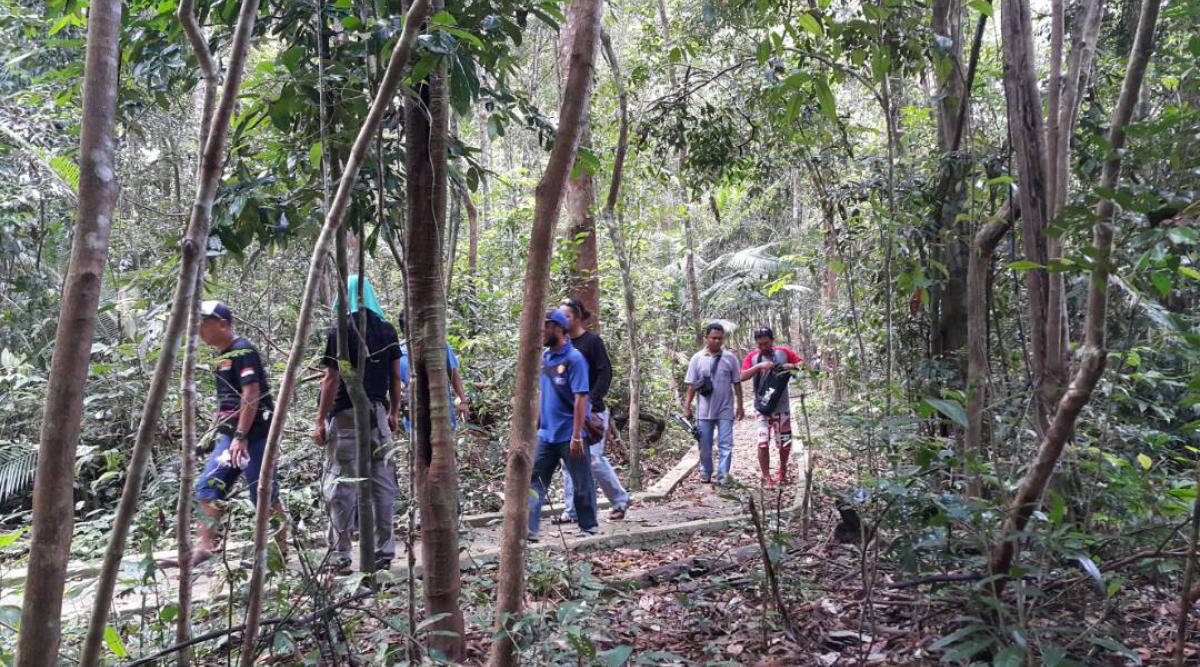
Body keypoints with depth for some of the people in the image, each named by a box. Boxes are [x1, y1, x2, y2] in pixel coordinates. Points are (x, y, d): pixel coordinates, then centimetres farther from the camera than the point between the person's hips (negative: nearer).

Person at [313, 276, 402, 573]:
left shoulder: (339, 332, -7)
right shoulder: (387, 331, 7)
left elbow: (332, 379, -10)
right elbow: (395, 377, 9)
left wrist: (320, 420, -5)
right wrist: (394, 413, 18)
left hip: (345, 415, -5)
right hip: (378, 413, 5)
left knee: (341, 484, 2)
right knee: (382, 482, 8)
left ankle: (340, 555, 5)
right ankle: (384, 551, 14)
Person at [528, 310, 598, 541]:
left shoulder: (574, 358, -13)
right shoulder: (544, 357, 8)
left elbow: (580, 398, -17)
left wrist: (576, 436, -20)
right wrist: (536, 424, 13)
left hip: (569, 435, -7)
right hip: (546, 434, 7)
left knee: (581, 483, 7)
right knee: (533, 480, -1)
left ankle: (589, 527, 22)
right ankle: (529, 529, 0)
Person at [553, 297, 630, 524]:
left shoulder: (592, 341, -7)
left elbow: (605, 374, -12)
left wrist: (592, 402, -19)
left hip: (591, 412, -6)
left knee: (593, 458, -7)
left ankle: (620, 500, 13)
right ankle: (571, 511, 11)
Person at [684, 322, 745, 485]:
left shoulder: (730, 358, 0)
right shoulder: (697, 358, -1)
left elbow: (737, 383, 4)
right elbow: (692, 385, 3)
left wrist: (740, 406, 3)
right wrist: (687, 406, 0)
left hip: (725, 410, -1)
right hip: (704, 410, 1)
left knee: (726, 445, -3)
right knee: (705, 445, 10)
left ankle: (723, 479, 2)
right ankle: (706, 473, 28)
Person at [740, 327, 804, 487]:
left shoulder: (783, 352, 1)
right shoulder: (752, 356, -1)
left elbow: (803, 363, 4)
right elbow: (742, 377, -11)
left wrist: (792, 366, -16)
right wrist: (759, 366, -24)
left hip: (782, 407, 1)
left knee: (785, 443, 9)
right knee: (763, 443, -8)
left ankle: (782, 471, 33)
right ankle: (766, 477, 3)